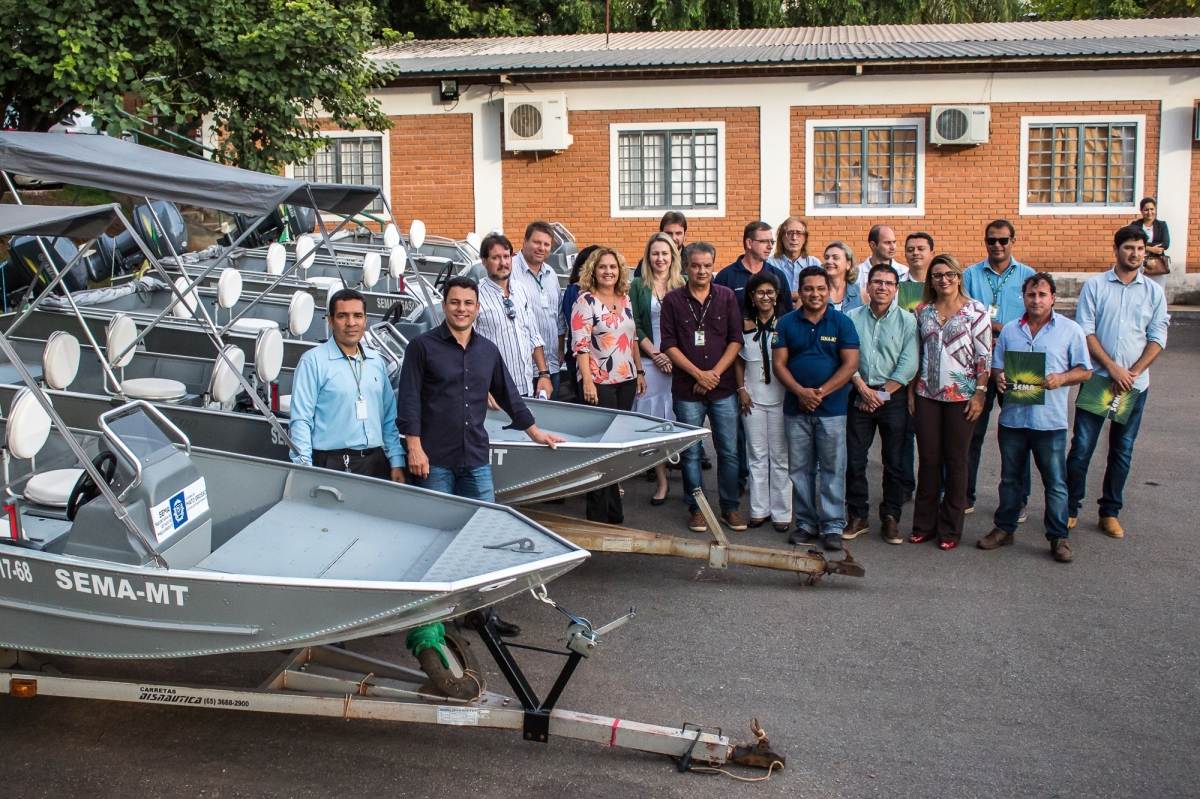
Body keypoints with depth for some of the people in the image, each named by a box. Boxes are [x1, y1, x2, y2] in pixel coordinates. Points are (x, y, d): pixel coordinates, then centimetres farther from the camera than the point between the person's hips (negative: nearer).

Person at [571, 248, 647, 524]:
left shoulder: (625, 300, 12)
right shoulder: (585, 301, -8)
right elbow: (580, 344, -14)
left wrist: (640, 371, 16)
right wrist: (587, 381, -20)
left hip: (626, 380, 6)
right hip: (599, 382, -6)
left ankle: (613, 511, 21)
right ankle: (599, 515, 7)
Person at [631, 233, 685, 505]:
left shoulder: (684, 285, 7)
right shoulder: (638, 286, 6)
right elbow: (635, 326, 1)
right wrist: (656, 354, -9)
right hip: (650, 362, 0)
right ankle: (661, 480, 7)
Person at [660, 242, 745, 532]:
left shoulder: (727, 297, 4)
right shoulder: (673, 300, 0)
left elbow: (736, 340, 2)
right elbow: (669, 345, -3)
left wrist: (715, 373, -8)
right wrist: (698, 373, -10)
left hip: (723, 388, 1)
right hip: (687, 389, -1)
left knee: (729, 451, 5)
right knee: (690, 452, 5)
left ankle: (730, 508, 17)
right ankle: (696, 509, 18)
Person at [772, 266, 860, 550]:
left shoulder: (842, 322, 0)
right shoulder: (787, 323, 6)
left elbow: (850, 364, -6)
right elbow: (778, 363, 2)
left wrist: (820, 393, -13)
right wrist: (801, 392, -13)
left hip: (832, 409, -2)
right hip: (795, 409, 2)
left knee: (832, 468, 1)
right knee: (799, 469, 8)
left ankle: (833, 526, 8)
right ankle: (805, 523, 18)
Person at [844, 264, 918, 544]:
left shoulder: (906, 320, 0)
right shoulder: (853, 318, 4)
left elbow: (908, 365, -7)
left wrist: (882, 394, -10)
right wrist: (863, 389, -12)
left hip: (894, 397, -1)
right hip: (860, 396, 1)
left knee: (894, 463, 4)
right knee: (854, 460, 3)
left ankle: (890, 519, 13)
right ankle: (858, 516, 14)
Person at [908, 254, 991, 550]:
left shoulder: (975, 310, -3)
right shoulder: (922, 311, 8)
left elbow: (984, 355, -5)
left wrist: (979, 393, -11)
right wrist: (911, 390, 8)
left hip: (961, 395, -3)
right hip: (927, 394, 3)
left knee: (955, 461, 4)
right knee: (928, 460, 6)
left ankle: (950, 529, 13)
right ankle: (924, 525, 16)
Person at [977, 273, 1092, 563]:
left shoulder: (1070, 330, 1)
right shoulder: (1009, 330, 10)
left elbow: (1084, 370, 1)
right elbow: (996, 366, 14)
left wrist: (1061, 379, -18)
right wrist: (998, 377, -9)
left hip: (1050, 420, -3)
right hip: (1012, 417, 3)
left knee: (1055, 482, 3)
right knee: (1010, 478, 14)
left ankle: (1058, 537, 13)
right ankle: (1004, 528, 25)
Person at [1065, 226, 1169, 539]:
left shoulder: (1154, 292, 6)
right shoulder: (1094, 286, 0)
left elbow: (1157, 338, 2)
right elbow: (1085, 331, -5)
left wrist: (1133, 373, -10)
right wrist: (1113, 368, -13)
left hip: (1135, 383, 2)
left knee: (1122, 450, 8)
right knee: (1082, 446, -2)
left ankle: (1110, 512, 18)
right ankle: (1070, 507, 10)